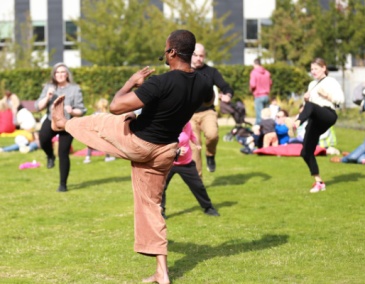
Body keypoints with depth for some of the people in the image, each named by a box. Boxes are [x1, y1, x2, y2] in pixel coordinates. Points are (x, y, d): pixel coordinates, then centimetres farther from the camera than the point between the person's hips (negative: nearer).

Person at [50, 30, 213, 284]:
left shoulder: (160, 83, -31)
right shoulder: (202, 83, -10)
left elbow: (116, 106, -29)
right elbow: (209, 100, 17)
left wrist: (132, 82, -12)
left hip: (135, 142, -6)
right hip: (164, 151, 6)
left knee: (94, 122, 23)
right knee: (151, 205, 17)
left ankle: (63, 123, 56)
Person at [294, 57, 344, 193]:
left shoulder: (331, 81, 5)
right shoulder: (312, 84, 26)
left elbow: (341, 99, -4)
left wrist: (326, 95, -14)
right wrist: (306, 99, 8)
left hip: (328, 115, -7)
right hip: (315, 120, 7)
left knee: (311, 106, -40)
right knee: (306, 152, 0)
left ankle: (297, 122, -65)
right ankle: (319, 182, 10)